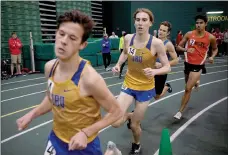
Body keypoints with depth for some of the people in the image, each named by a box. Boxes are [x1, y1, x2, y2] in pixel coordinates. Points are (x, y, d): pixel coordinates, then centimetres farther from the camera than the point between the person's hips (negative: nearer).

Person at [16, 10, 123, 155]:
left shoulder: (90, 78, -30)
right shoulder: (50, 67, -10)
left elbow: (116, 112, -17)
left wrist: (86, 133, -24)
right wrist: (32, 114, -4)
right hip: (56, 138, 6)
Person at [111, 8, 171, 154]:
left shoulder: (156, 43, -20)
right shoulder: (128, 38, -8)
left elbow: (167, 67, -13)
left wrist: (154, 71, -33)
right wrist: (118, 64, -3)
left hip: (146, 88, -3)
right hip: (128, 84, 3)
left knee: (134, 125, 9)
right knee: (115, 123, -8)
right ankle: (130, 115, 30)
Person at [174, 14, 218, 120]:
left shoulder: (210, 37, -6)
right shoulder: (189, 34, -5)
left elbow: (215, 49, 12)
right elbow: (179, 46, 1)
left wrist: (212, 57, -9)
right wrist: (186, 49, -20)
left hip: (198, 66, -3)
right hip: (188, 63, 3)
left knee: (188, 89, -12)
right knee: (188, 85, 23)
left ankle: (180, 112, -1)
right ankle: (196, 82, 63)